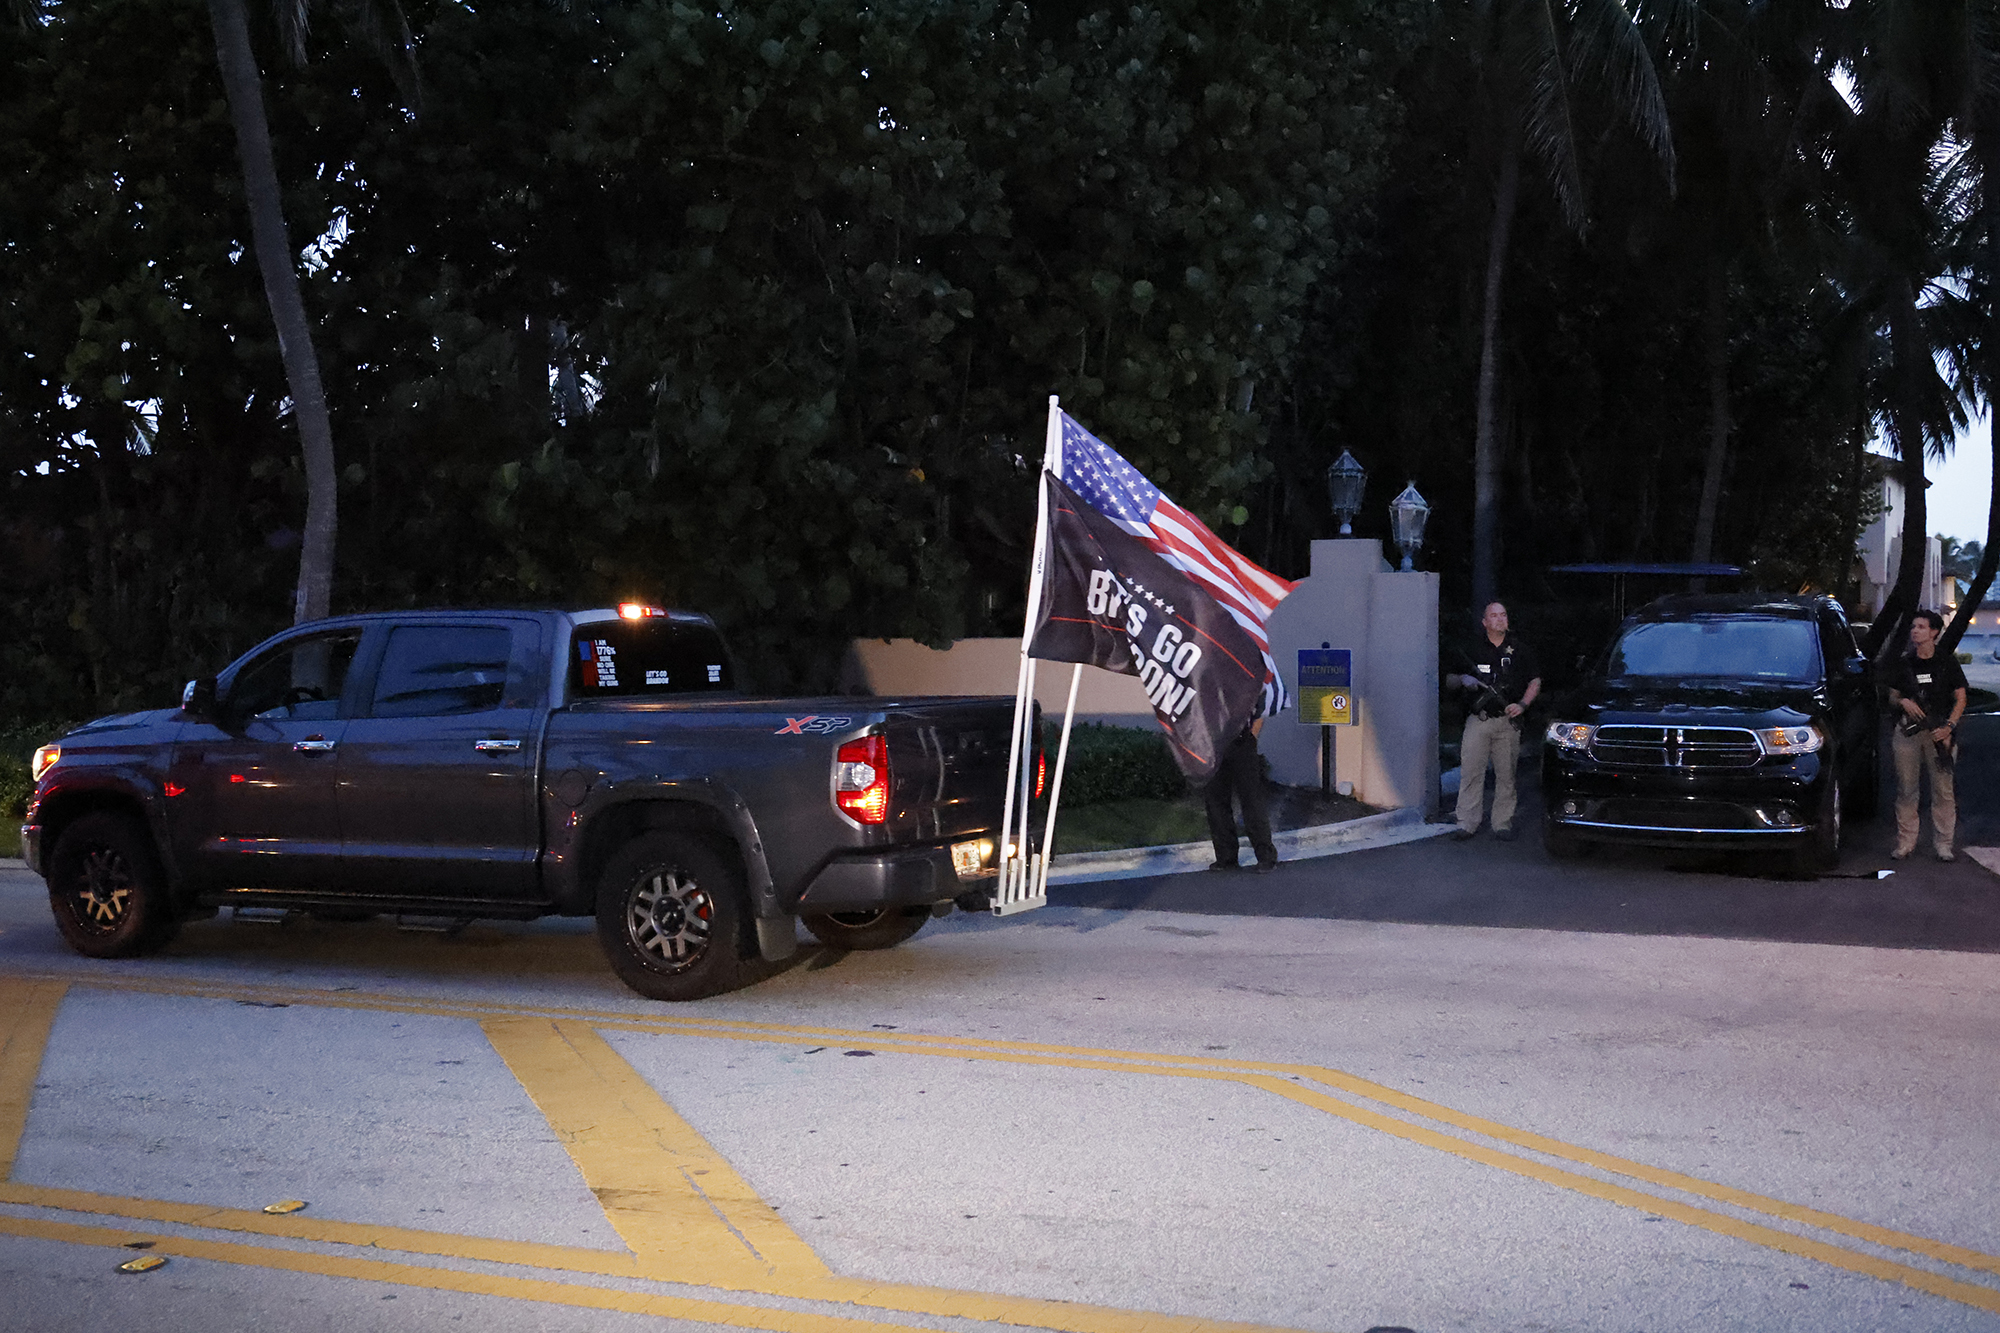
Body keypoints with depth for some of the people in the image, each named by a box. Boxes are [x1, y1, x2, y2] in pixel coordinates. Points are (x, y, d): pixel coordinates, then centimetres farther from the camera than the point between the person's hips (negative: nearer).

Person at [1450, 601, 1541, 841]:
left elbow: (1535, 681, 13)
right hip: (1478, 720, -1)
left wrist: (1522, 704, -3)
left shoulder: (1518, 649, 11)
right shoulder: (1472, 648, 9)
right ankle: (1467, 824, -1)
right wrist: (1463, 679, -10)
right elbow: (1449, 679, 12)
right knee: (1471, 772, -6)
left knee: (1506, 775, 1)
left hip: (1507, 722, 1)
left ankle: (1503, 824, 8)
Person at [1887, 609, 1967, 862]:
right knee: (1906, 789, 2)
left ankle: (1943, 844, 5)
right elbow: (1892, 697, 16)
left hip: (1938, 733, -2)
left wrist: (1948, 726, -9)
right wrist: (1903, 702, -8)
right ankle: (1905, 842, 9)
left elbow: (1960, 698, 4)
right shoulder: (1904, 664, 12)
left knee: (1943, 789, -2)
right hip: (1908, 732, 2)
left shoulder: (1947, 663, 5)